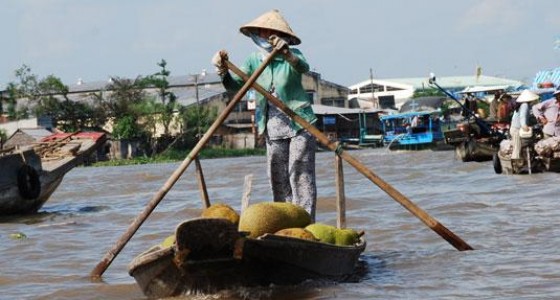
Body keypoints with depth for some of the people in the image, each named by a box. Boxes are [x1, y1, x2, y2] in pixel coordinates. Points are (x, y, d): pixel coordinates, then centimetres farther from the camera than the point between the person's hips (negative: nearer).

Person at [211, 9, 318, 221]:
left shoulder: (292, 55, -5)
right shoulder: (255, 60, 6)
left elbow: (303, 68, -27)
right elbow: (234, 85, 0)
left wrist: (287, 54, -48)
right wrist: (223, 70, -21)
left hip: (299, 126, -4)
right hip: (273, 130, 4)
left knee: (301, 177, -9)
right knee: (278, 181, 6)